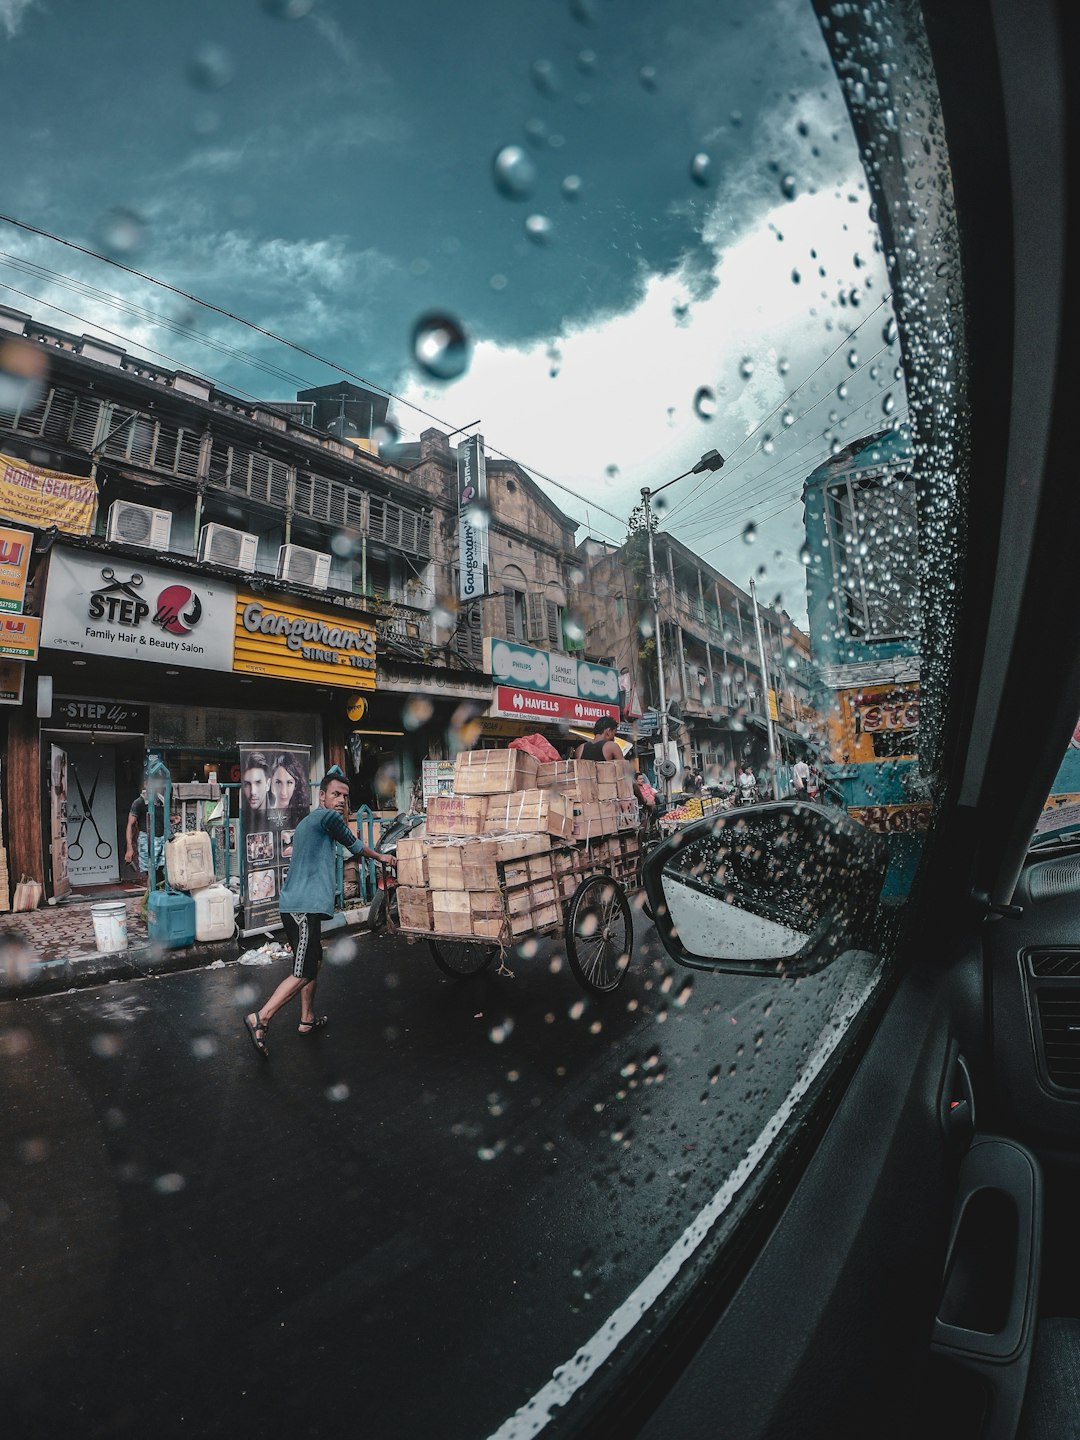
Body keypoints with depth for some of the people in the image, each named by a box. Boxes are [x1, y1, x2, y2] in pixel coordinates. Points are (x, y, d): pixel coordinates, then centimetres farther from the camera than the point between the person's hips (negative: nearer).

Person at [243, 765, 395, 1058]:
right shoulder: (328, 817, -9)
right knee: (304, 973, -7)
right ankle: (260, 1018, -7)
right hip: (305, 907, -11)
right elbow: (355, 846, 4)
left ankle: (307, 1019, 31)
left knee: (314, 960, 21)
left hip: (296, 905, 11)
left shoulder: (309, 821, 19)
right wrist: (381, 857, 20)